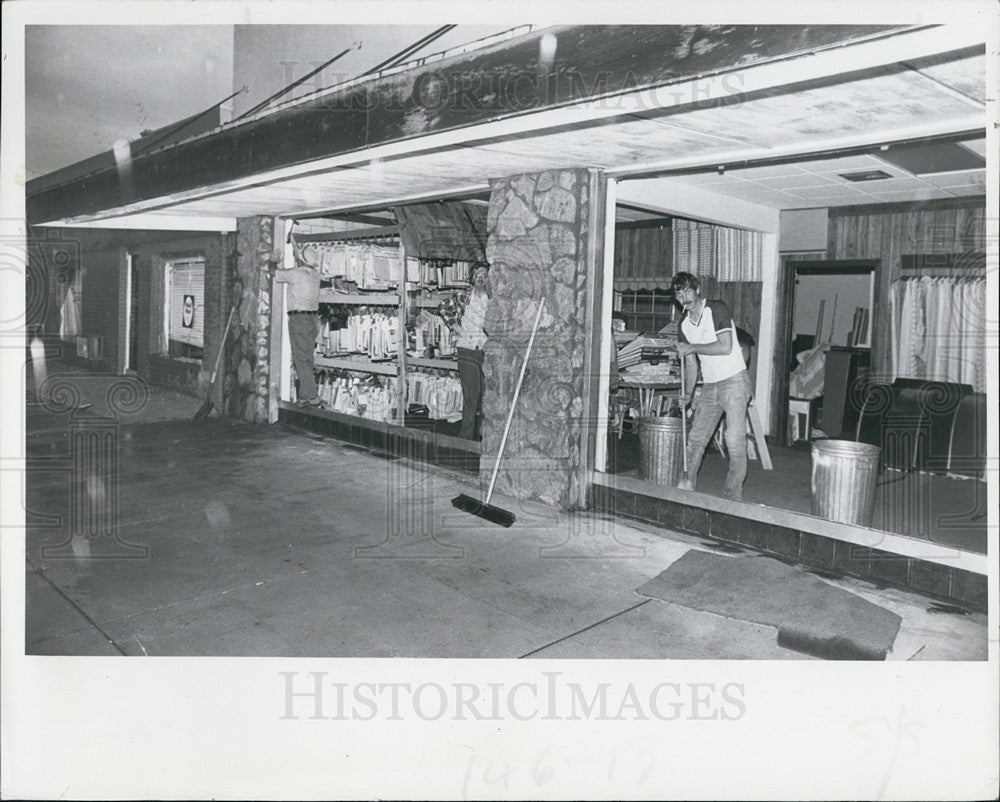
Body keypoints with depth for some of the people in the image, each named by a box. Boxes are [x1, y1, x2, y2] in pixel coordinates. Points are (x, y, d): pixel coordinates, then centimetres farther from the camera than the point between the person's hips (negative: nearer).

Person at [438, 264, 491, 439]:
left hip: (486, 350, 2)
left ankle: (477, 435, 20)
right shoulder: (463, 296, 3)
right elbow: (443, 308, 17)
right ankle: (466, 437, -2)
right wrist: (454, 325, 7)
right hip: (467, 349, -2)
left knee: (484, 394, 7)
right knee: (471, 395, -7)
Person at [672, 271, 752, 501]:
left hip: (734, 381, -6)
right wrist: (688, 394, 1)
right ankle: (685, 488, 18)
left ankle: (733, 498, -4)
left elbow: (725, 347, -19)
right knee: (695, 439, 6)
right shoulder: (684, 324, 10)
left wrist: (692, 347, -15)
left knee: (735, 441, -9)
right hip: (709, 385, 6)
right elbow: (690, 363, 11)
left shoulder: (717, 310, -9)